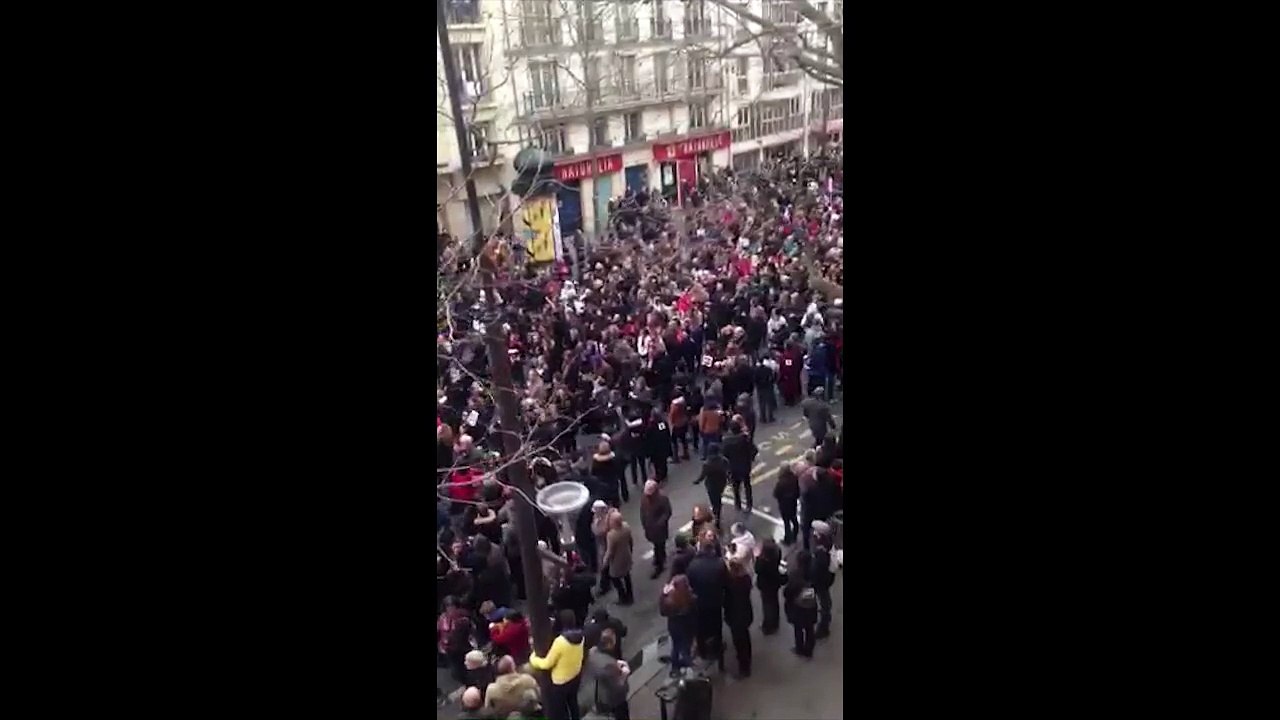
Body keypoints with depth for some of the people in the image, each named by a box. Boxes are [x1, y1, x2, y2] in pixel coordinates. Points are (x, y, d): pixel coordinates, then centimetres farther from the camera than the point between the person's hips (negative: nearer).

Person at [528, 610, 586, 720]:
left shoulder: (560, 641, -31)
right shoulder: (579, 636, -11)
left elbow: (547, 663, -20)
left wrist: (533, 658, -4)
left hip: (561, 681, -7)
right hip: (576, 676, 7)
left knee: (557, 709, 10)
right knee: (572, 702, 28)